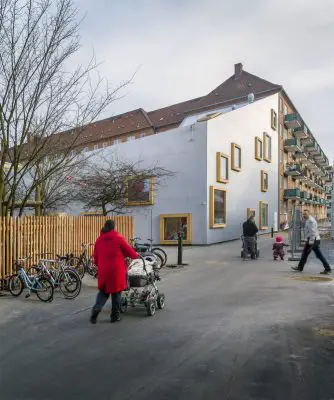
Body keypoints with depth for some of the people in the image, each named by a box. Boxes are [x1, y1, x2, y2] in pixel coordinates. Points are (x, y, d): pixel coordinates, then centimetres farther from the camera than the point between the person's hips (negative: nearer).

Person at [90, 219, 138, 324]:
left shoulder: (99, 240, 6)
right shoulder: (119, 238, -7)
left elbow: (96, 258, 12)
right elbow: (130, 252, -3)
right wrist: (135, 255, 18)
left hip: (103, 271, 4)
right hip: (116, 270, -4)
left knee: (103, 291, 18)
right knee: (116, 292, 10)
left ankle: (97, 308, -3)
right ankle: (115, 315, 18)